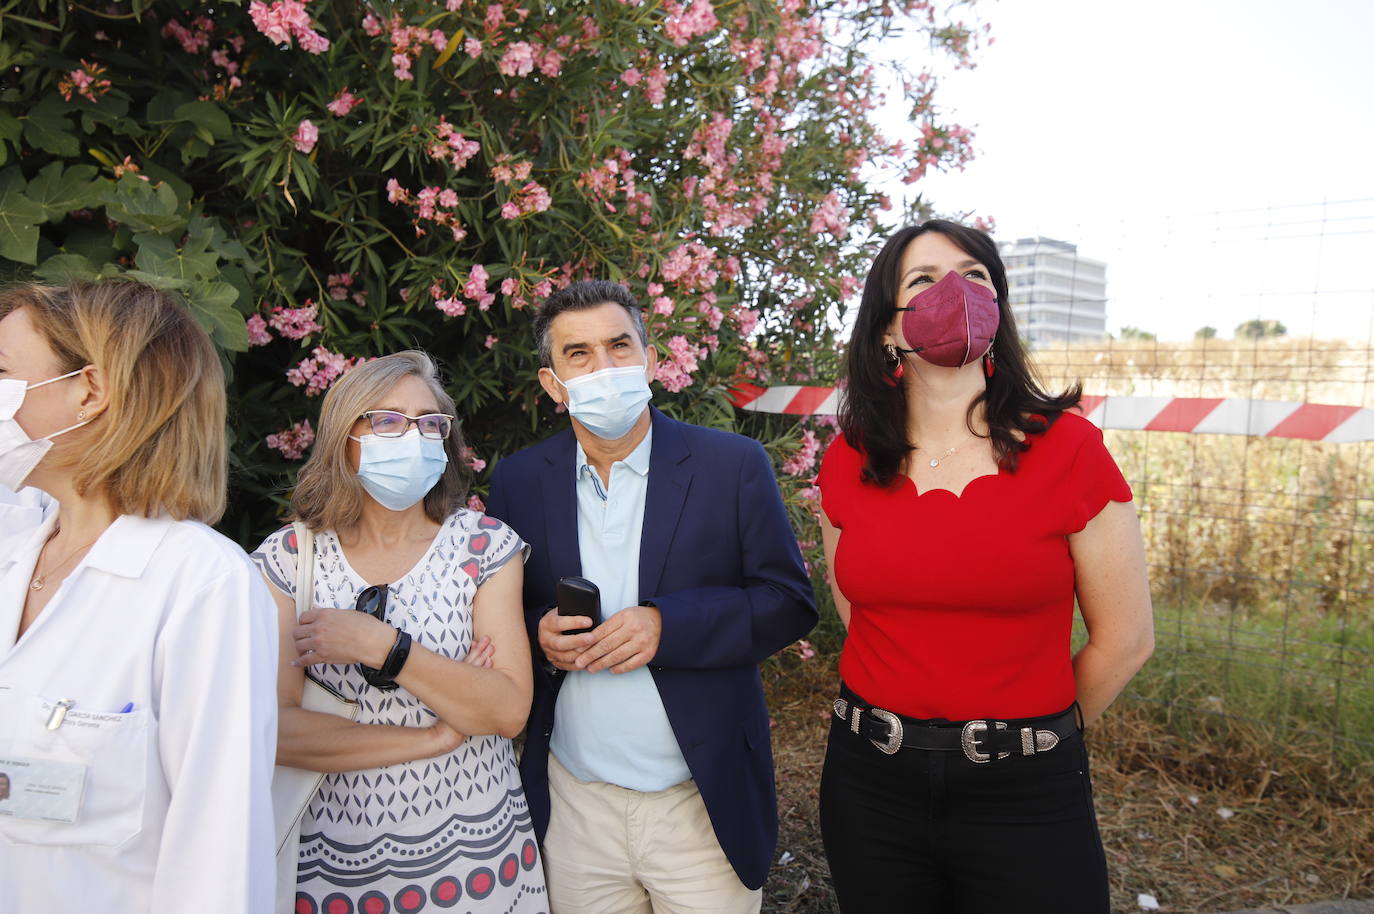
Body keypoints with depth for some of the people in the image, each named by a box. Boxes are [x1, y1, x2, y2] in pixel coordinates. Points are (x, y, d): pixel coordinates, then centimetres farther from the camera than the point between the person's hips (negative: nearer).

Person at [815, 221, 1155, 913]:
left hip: (1023, 797, -2)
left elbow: (1124, 640, -3)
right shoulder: (849, 461, -1)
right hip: (871, 784, 3)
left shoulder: (1067, 448, -9)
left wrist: (1032, 732, 7)